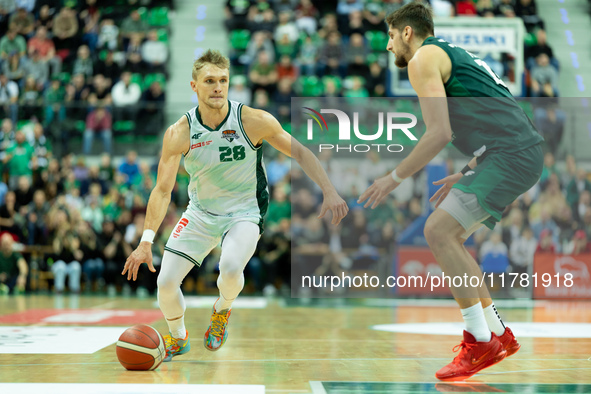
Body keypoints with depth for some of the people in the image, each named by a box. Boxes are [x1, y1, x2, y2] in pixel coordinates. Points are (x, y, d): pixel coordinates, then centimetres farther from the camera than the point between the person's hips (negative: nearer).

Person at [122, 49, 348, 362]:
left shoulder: (254, 121, -18)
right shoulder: (179, 134, -15)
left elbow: (300, 153, -7)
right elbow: (162, 190, -9)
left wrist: (329, 192, -14)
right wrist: (146, 241, -16)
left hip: (244, 211, -2)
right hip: (199, 212, 3)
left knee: (230, 267, -31)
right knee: (166, 281, -7)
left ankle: (222, 309, 7)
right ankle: (178, 338, 26)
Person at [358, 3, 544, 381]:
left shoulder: (423, 57, -2)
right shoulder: (455, 54, 28)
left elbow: (440, 133, -13)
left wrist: (394, 178, -6)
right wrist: (464, 176, 29)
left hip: (512, 156, -10)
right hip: (521, 154, 10)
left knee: (438, 231, -13)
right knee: (449, 238, 14)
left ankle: (480, 342, -10)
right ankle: (500, 335, 16)